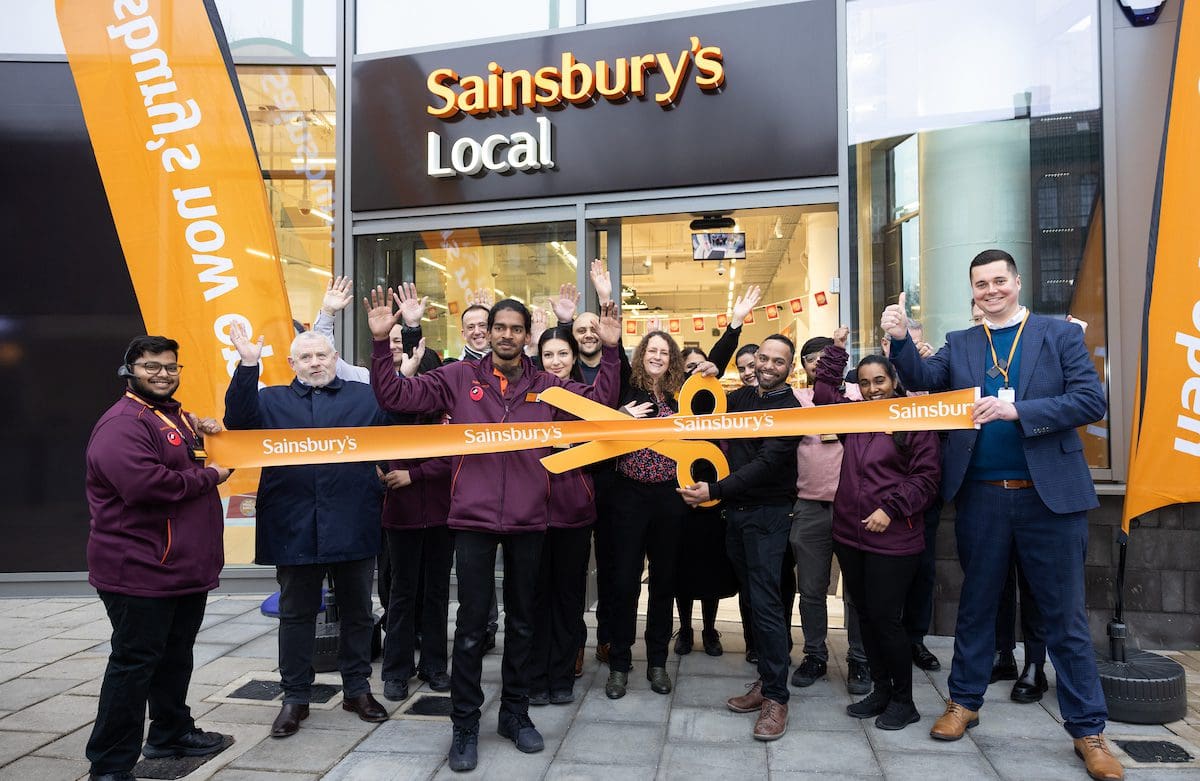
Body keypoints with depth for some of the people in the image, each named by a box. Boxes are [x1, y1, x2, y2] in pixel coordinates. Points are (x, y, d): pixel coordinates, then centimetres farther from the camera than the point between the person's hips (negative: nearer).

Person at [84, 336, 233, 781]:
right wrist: (209, 477, -17)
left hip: (185, 567, 10)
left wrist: (200, 432, 11)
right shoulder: (122, 424, -17)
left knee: (176, 654, 20)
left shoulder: (173, 416, 16)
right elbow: (145, 483, -31)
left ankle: (172, 732, 36)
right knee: (134, 663, -2)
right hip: (140, 571, -10)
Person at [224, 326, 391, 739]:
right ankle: (295, 697, 26)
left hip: (352, 526, 0)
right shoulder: (272, 400, 9)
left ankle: (357, 688, 29)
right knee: (296, 614, 11)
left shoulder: (364, 396, 8)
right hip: (294, 528, 0)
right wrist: (248, 365, -17)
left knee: (357, 610, 12)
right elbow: (239, 420, -9)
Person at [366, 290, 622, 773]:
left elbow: (601, 401, 2)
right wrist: (382, 343, -13)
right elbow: (396, 395, -2)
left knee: (521, 621, 15)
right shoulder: (459, 378, 0)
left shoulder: (546, 386, 4)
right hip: (473, 518, -2)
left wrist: (610, 352, -8)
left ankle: (515, 713, 33)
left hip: (528, 520, 2)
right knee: (471, 625, 5)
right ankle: (465, 724, 22)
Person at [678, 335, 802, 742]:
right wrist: (707, 380, 6)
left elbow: (766, 463, -19)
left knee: (765, 601, -8)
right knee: (754, 596, 11)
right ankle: (766, 679, 22)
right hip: (735, 510, 6)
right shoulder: (744, 396, 10)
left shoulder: (789, 408, -10)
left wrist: (715, 490, -24)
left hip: (767, 514, -6)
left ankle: (776, 696, 0)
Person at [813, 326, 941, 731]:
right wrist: (836, 349, 16)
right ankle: (880, 689, 28)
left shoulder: (914, 421, -6)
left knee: (885, 618, -3)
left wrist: (891, 508, -16)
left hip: (893, 540, -6)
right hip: (849, 534, 6)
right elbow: (823, 392, 19)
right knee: (865, 615, 14)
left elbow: (927, 477, -8)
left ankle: (903, 700, 15)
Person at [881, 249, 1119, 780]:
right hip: (981, 497, 2)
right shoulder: (959, 344, 8)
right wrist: (900, 340, -23)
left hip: (1050, 495, -2)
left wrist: (1017, 410, -19)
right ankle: (964, 702, 30)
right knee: (975, 606, 15)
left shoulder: (1060, 335, 1)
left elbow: (1091, 400, -7)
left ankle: (1087, 729, 22)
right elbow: (922, 379, -6)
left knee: (1066, 617, 7)